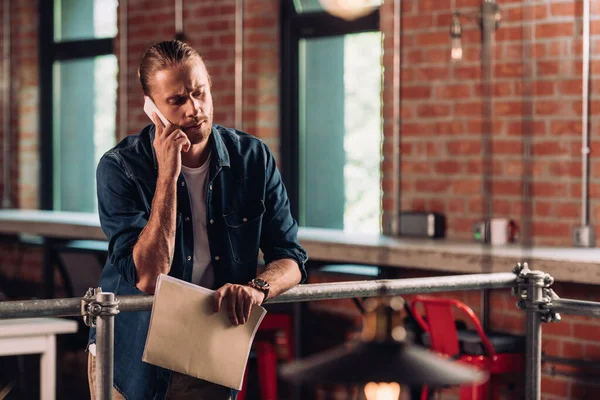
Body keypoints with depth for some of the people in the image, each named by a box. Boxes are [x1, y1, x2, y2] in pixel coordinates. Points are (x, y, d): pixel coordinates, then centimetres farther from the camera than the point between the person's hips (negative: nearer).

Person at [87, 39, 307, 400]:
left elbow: (290, 258, -5)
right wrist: (168, 175, -29)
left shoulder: (253, 159, -7)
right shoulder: (119, 168, -17)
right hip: (133, 362, -2)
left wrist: (257, 287, -28)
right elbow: (148, 278, -25)